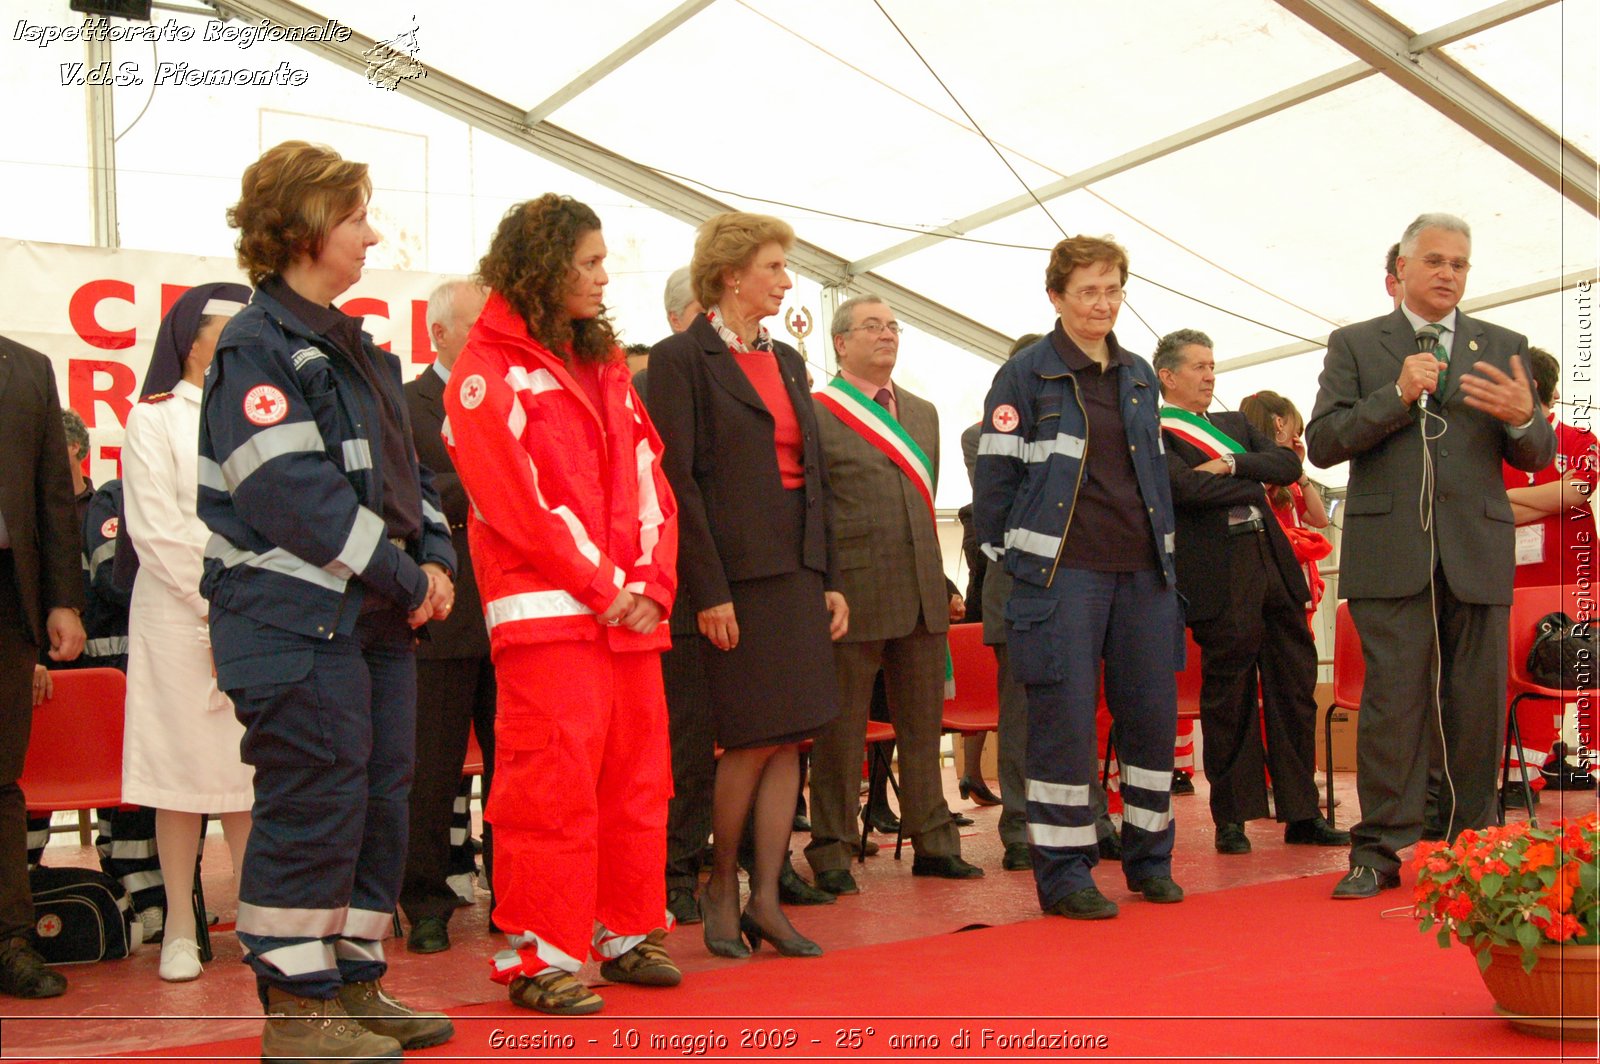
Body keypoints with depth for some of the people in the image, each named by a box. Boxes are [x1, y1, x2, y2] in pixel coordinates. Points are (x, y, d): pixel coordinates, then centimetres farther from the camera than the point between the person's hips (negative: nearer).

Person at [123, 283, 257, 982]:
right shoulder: (154, 419, 3)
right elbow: (157, 529, -5)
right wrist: (217, 606, -9)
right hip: (180, 615, -3)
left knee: (252, 768, 4)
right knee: (183, 766, 1)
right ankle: (180, 930, 9)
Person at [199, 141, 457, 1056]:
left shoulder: (354, 347, 17)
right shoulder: (255, 347, -11)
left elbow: (405, 469, 18)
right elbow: (293, 497, -20)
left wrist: (435, 557, 0)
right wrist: (404, 579, -15)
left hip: (376, 619, 9)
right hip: (297, 624, -9)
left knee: (380, 801, 12)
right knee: (313, 810, -3)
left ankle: (356, 983, 25)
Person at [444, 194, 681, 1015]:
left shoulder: (603, 367, 19)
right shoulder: (488, 372, -3)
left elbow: (648, 482, 14)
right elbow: (518, 499, -12)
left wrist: (651, 582, 0)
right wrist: (603, 587, -12)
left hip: (629, 612, 7)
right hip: (548, 612, -7)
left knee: (636, 781, 10)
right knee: (551, 785, -7)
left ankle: (625, 932, 23)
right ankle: (537, 954, 5)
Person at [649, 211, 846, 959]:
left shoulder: (786, 362, 16)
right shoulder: (682, 358, -5)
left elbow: (813, 475, 16)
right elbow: (678, 480, -11)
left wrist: (830, 579, 10)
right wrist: (709, 590, -16)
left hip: (797, 571, 7)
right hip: (736, 574, -7)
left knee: (790, 738, 5)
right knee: (754, 741, -2)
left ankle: (766, 898, 14)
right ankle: (720, 887, 18)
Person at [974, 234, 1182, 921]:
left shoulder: (1140, 376, 16)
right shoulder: (1025, 375, -1)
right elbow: (996, 476, -3)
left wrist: (1167, 555, 16)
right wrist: (1005, 559, -5)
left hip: (1142, 572, 6)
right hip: (1062, 572, -6)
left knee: (1153, 711, 9)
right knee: (1063, 717, -3)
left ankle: (1149, 858, 24)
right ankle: (1062, 872, 7)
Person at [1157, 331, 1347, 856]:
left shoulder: (1235, 425, 22)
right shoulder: (1154, 432, 0)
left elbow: (1288, 464, 9)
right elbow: (1184, 487, -16)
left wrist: (1232, 465, -7)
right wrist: (1253, 483, -3)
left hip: (1273, 563, 7)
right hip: (1218, 576, -6)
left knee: (1296, 690, 8)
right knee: (1229, 699, 0)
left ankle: (1301, 814, 16)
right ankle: (1232, 819, 12)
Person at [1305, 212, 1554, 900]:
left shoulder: (1502, 348, 15)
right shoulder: (1355, 345, 10)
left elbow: (1538, 457, 10)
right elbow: (1322, 442, -1)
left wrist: (1522, 418, -12)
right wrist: (1397, 396, -13)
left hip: (1478, 552, 2)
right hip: (1391, 552, -2)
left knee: (1477, 707, 6)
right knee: (1392, 703, -2)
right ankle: (1380, 850, 5)